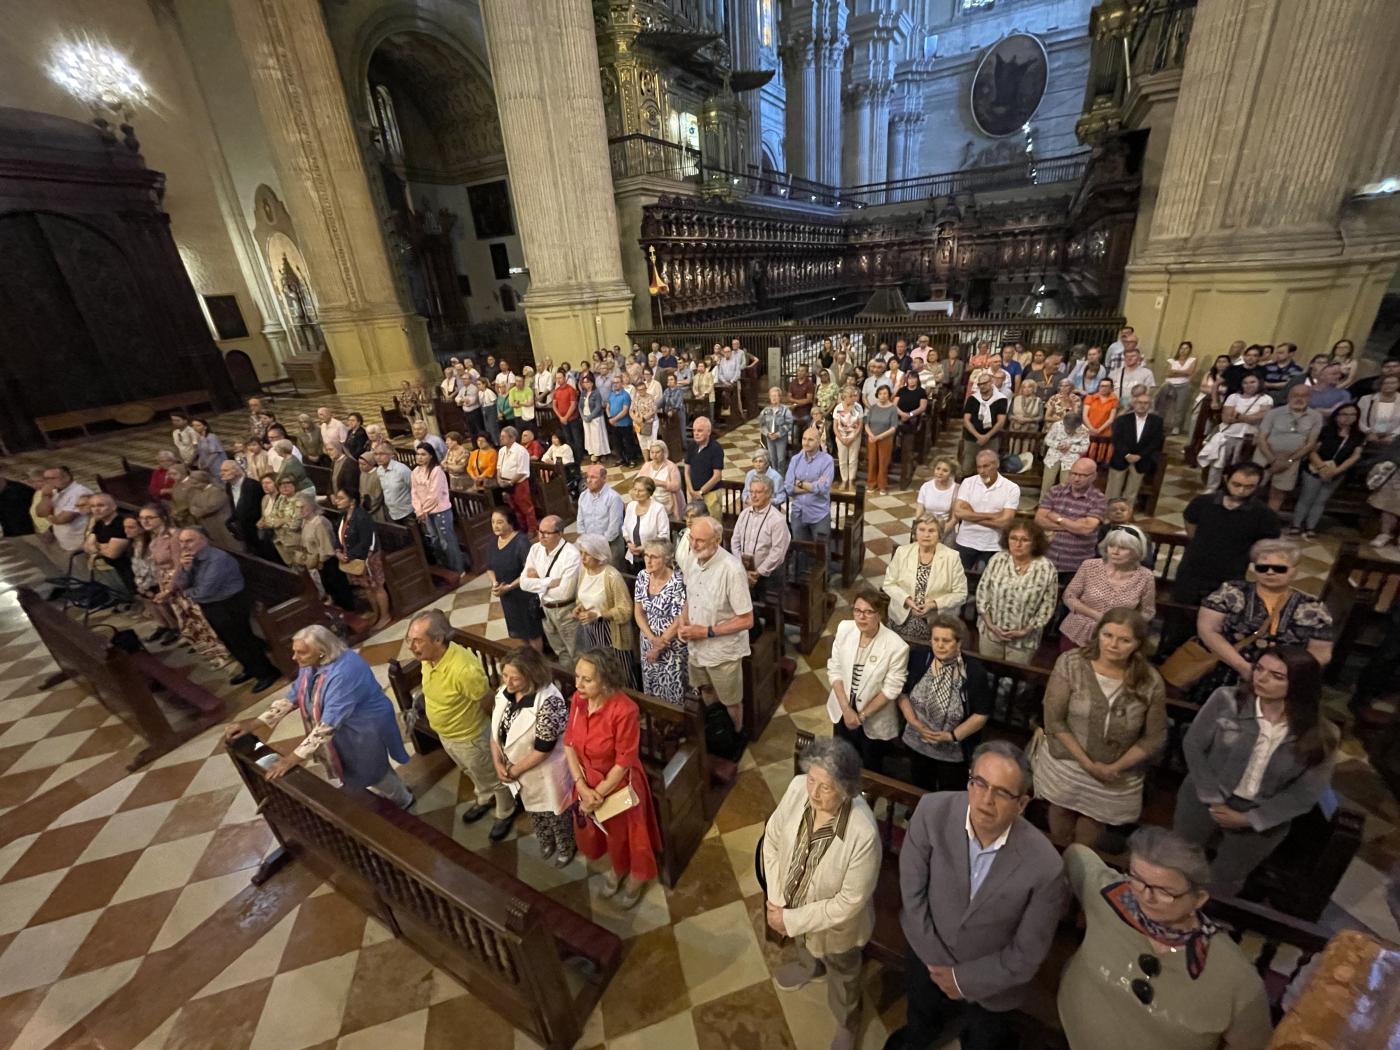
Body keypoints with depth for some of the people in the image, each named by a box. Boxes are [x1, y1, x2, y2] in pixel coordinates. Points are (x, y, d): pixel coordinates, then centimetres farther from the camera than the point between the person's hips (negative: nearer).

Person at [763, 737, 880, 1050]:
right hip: (793, 900, 4)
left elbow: (850, 902, -27)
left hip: (834, 921, -4)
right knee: (801, 942, 37)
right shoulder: (798, 788, -29)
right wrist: (775, 898, -12)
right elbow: (772, 837, -12)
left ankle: (847, 1021, 61)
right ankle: (808, 964, 71)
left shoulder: (863, 834, -41)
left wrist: (791, 920, -20)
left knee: (842, 971, 29)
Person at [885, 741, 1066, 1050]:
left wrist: (963, 979, -13)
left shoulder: (1044, 867, -32)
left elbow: (1027, 954, -18)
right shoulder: (933, 811, -29)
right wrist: (936, 960, -14)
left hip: (989, 985, -2)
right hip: (927, 959, 3)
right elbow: (912, 892, -17)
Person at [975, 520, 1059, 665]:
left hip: (1023, 638, -2)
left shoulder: (1046, 568, -15)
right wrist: (990, 624, -9)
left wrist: (1026, 630, -12)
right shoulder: (997, 559, -9)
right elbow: (982, 591, -5)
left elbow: (1048, 605, -10)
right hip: (990, 631, 2)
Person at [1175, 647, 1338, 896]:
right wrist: (1213, 800, -15)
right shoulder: (1226, 699, -19)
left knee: (1224, 883, 22)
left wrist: (1249, 819, -12)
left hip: (1262, 819, 1)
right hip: (1204, 800, 0)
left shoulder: (1320, 736, -14)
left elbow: (1306, 792, -8)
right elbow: (1193, 745, -12)